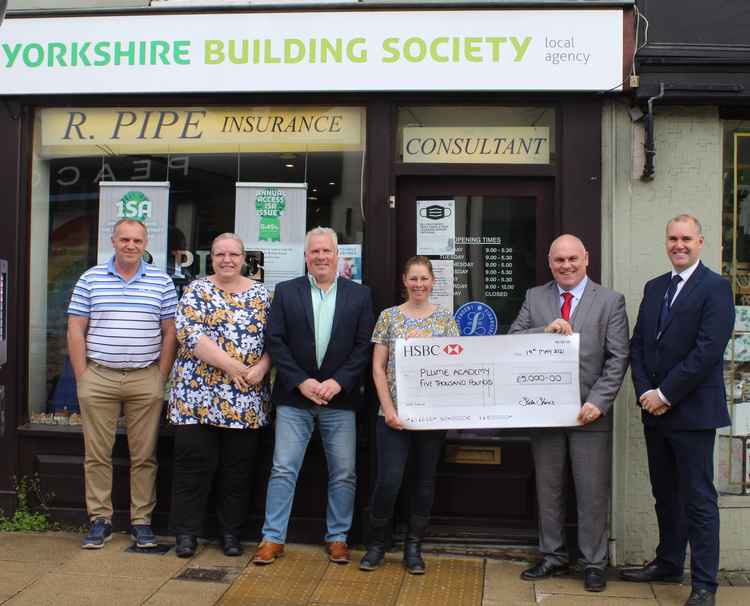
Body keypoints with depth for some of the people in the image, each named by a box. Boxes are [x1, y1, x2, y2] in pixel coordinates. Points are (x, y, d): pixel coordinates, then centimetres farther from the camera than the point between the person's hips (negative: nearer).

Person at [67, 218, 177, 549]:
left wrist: (161, 379, 0)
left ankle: (142, 520, 13)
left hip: (145, 379, 0)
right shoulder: (90, 279, 5)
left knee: (144, 456, 4)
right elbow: (75, 330, 5)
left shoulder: (161, 282, 5)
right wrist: (82, 378, -1)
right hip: (98, 376, 0)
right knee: (97, 454, 4)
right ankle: (100, 520, 15)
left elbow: (170, 333, 6)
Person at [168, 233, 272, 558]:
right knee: (194, 463, 0)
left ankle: (231, 532, 19)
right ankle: (186, 532, 11)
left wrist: (261, 368, -11)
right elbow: (189, 334, -12)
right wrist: (232, 366, -17)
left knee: (238, 467, 7)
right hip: (199, 393, -2)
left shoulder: (260, 294, 10)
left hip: (246, 398, 3)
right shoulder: (197, 291, 1)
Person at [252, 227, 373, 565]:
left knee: (344, 473, 5)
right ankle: (273, 538, 9)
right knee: (283, 469, 0)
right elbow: (276, 342, -1)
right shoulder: (285, 292, 4)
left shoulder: (359, 295, 5)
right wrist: (301, 382, -11)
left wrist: (338, 382, -11)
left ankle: (337, 538, 18)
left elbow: (363, 345, 0)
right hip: (294, 396, 0)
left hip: (340, 396, 1)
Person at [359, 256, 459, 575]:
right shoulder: (389, 316, 3)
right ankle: (376, 543, 14)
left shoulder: (445, 318, 5)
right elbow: (378, 367, 1)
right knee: (388, 481, -7)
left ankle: (414, 546, 22)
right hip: (395, 412, -1)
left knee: (425, 480, 8)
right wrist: (388, 409, -8)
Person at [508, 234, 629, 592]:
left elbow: (618, 359, -5)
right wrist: (545, 330, -17)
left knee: (593, 492, 4)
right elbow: (512, 340, 0)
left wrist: (598, 402, -15)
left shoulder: (610, 301, 0)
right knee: (548, 489, 12)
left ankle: (594, 563, 17)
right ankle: (553, 556, 25)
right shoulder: (534, 298, 8)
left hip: (589, 412, -3)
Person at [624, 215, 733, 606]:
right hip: (654, 410, 7)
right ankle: (668, 563, 31)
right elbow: (638, 343, 11)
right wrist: (645, 392, -3)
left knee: (698, 500, -1)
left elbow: (708, 350, -17)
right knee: (665, 494, 17)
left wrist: (665, 394, -15)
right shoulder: (654, 287, 14)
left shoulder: (715, 288, -8)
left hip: (692, 411, -7)